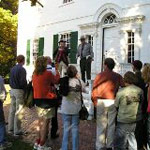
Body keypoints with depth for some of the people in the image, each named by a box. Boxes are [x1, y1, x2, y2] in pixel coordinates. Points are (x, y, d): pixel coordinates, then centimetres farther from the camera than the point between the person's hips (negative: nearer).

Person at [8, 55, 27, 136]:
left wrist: (12, 87, 13)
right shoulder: (22, 69, -14)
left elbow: (10, 80, 12)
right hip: (19, 91, -8)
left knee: (12, 110, 13)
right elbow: (23, 82, -18)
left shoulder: (12, 69, 10)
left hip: (12, 90, 8)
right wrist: (25, 91, -5)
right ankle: (17, 130, 2)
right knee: (19, 111, -3)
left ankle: (10, 128, 21)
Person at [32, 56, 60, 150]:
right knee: (45, 122, 1)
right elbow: (56, 81, 1)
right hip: (47, 100, -7)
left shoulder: (35, 74, 4)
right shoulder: (48, 73, -15)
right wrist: (57, 72, 14)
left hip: (37, 99, 7)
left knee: (40, 121, 18)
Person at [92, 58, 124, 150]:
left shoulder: (100, 75, -3)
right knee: (111, 125, 11)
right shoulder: (118, 76, 1)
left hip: (101, 102, -1)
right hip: (113, 102, 1)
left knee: (101, 125, 5)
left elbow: (94, 89, -3)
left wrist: (95, 102, 7)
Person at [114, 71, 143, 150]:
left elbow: (116, 105, -4)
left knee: (119, 143, 5)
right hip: (136, 120, 5)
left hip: (124, 120, -5)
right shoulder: (140, 91, -3)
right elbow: (141, 103, 10)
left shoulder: (121, 92, -15)